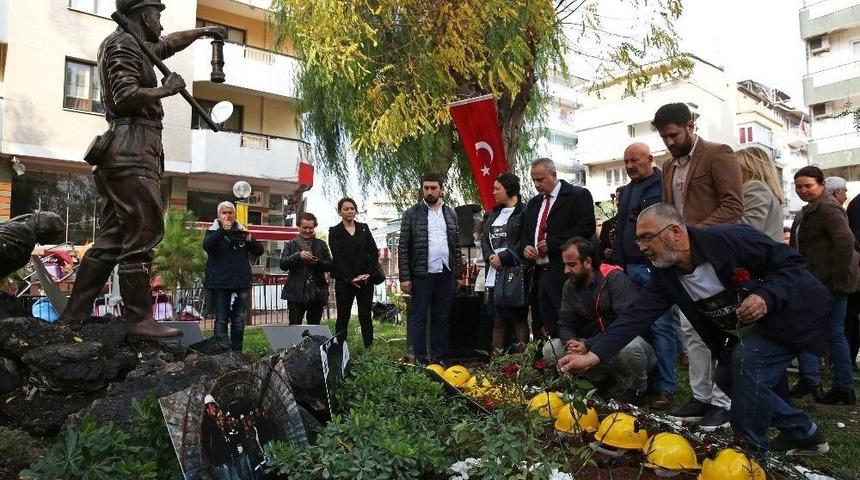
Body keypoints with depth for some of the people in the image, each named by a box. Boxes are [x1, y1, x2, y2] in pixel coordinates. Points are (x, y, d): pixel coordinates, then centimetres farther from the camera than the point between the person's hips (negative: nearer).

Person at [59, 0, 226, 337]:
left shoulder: (135, 47, 26)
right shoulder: (123, 44, -3)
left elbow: (169, 44, 45)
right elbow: (127, 96, -18)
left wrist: (203, 32, 46)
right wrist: (166, 89, -5)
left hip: (125, 153, 10)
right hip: (132, 151, -10)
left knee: (110, 239, 7)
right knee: (143, 233, -12)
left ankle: (74, 316, 10)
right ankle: (139, 319, -11)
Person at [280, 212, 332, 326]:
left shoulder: (321, 245, 12)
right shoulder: (291, 245, 8)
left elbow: (330, 265, 5)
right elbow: (283, 264, -5)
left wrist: (317, 262, -14)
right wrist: (298, 255, -19)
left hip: (317, 293, 2)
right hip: (296, 293, -2)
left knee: (314, 326, 8)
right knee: (294, 325, -5)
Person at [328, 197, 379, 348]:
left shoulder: (364, 228, 11)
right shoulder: (334, 231, 3)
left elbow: (374, 251, 5)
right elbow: (337, 257, -6)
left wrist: (368, 273, -6)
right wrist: (351, 278, -13)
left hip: (366, 279, 2)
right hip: (344, 281, -2)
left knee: (366, 316, 3)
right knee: (343, 317, 2)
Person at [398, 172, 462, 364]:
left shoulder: (450, 213, 12)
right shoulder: (412, 213, 0)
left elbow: (456, 245, 14)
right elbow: (403, 247, -3)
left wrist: (458, 274, 7)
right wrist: (404, 277, -10)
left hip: (446, 275, 4)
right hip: (421, 275, -4)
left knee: (442, 319, 9)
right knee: (418, 319, 1)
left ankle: (438, 360, 17)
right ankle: (419, 361, 9)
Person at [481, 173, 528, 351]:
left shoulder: (524, 213, -6)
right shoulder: (494, 214, 19)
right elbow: (484, 238, 15)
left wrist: (503, 257, -13)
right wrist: (490, 256, -3)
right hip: (494, 274, 7)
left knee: (518, 319, -2)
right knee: (498, 320, 11)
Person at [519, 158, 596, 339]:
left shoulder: (578, 195, -1)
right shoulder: (534, 203, 21)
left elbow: (587, 228, -12)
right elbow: (524, 234, 26)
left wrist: (552, 243, -15)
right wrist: (524, 247, 2)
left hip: (564, 273, -7)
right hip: (538, 272, 7)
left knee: (563, 329, -13)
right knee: (540, 327, 7)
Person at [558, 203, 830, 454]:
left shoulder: (733, 239, -28)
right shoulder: (664, 276, -10)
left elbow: (790, 262, -19)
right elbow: (636, 317, -18)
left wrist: (766, 297, -38)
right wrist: (593, 356, -28)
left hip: (788, 317, -7)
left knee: (747, 358, -27)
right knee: (728, 378, 7)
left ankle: (752, 449, -7)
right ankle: (803, 432, 28)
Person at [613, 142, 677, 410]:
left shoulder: (664, 186, -4)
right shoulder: (626, 192, 20)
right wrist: (617, 264, 18)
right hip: (629, 268, 7)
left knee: (661, 326, -5)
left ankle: (664, 387, 2)